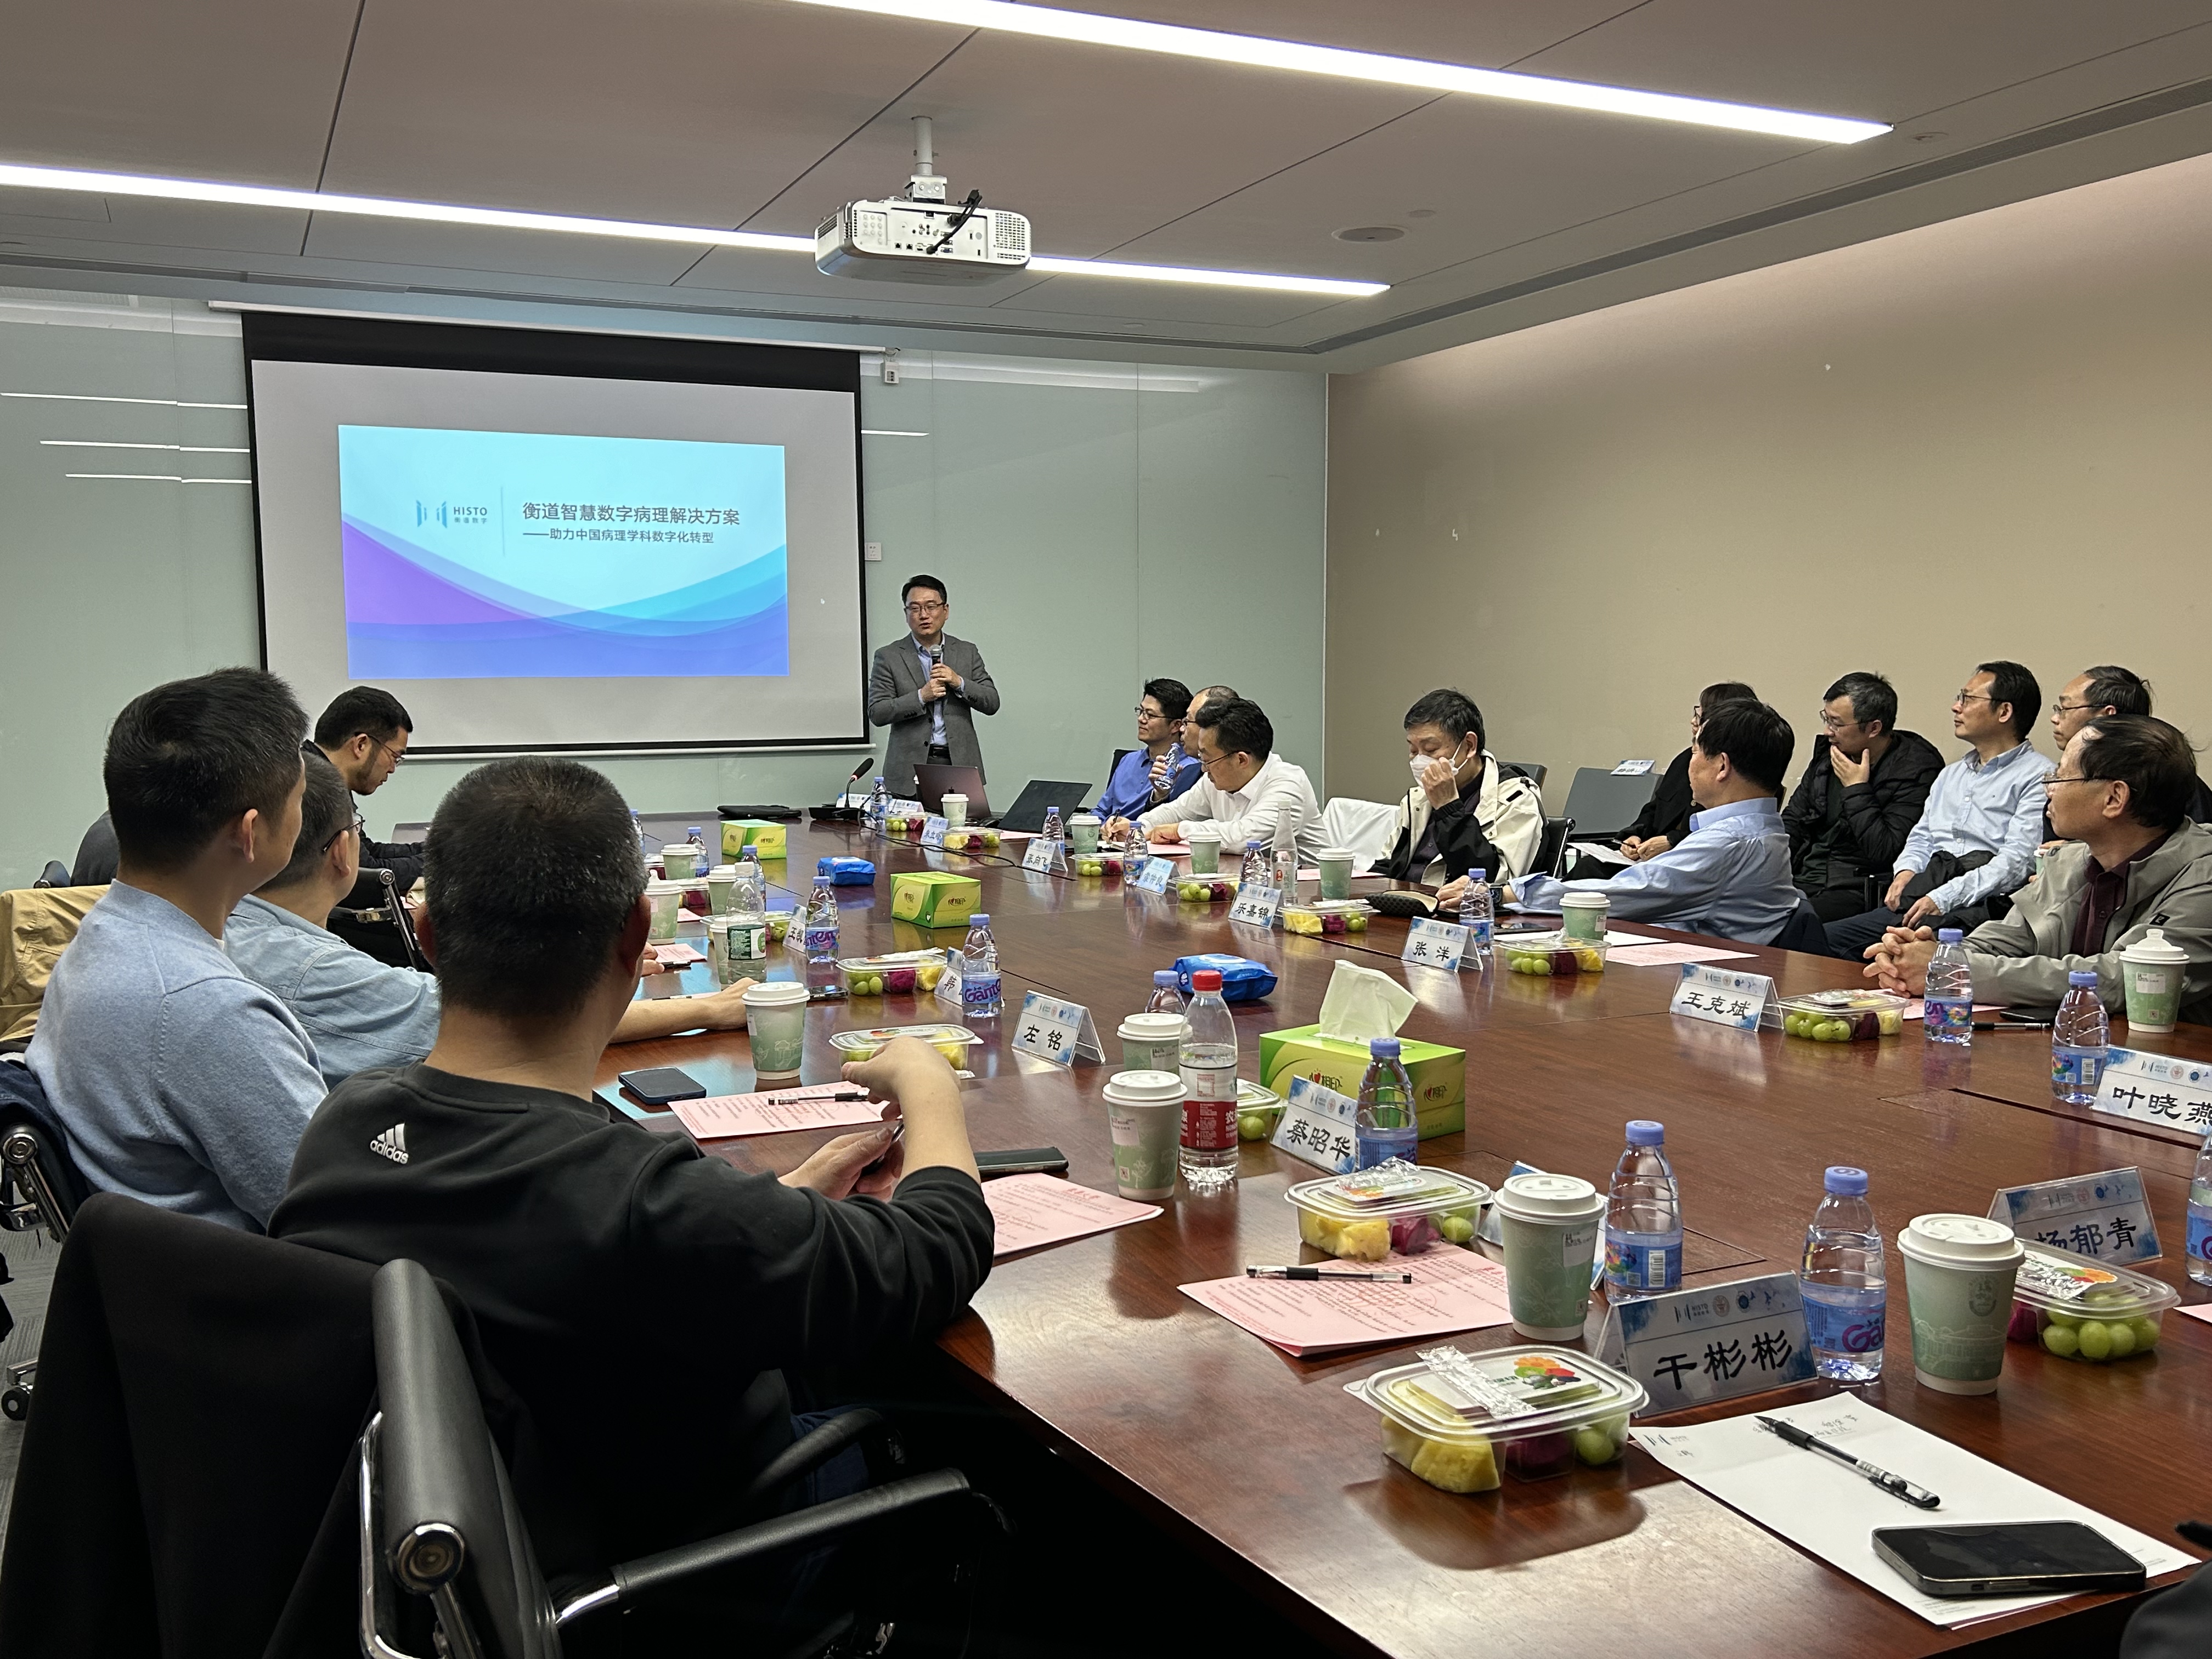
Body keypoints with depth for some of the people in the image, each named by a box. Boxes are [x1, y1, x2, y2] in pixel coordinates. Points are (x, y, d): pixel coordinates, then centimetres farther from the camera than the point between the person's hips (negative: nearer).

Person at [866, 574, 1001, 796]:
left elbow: (992, 703, 7)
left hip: (960, 764, 2)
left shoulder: (967, 652, 12)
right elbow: (876, 714, -2)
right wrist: (921, 696, -13)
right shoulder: (889, 657, 4)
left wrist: (959, 683, -8)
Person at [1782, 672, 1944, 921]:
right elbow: (1791, 823, 19)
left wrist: (1856, 789, -12)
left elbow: (1884, 853, -17)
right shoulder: (1827, 752, 11)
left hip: (1858, 890, -7)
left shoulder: (1916, 770, -10)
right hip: (1806, 881, 7)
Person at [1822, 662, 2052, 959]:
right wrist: (1907, 871, 4)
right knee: (1828, 938, -14)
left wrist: (1943, 898, -19)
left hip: (1978, 908, -7)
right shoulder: (1950, 774, 27)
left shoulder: (2038, 778, 0)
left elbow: (2017, 861, -11)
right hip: (1914, 901, 7)